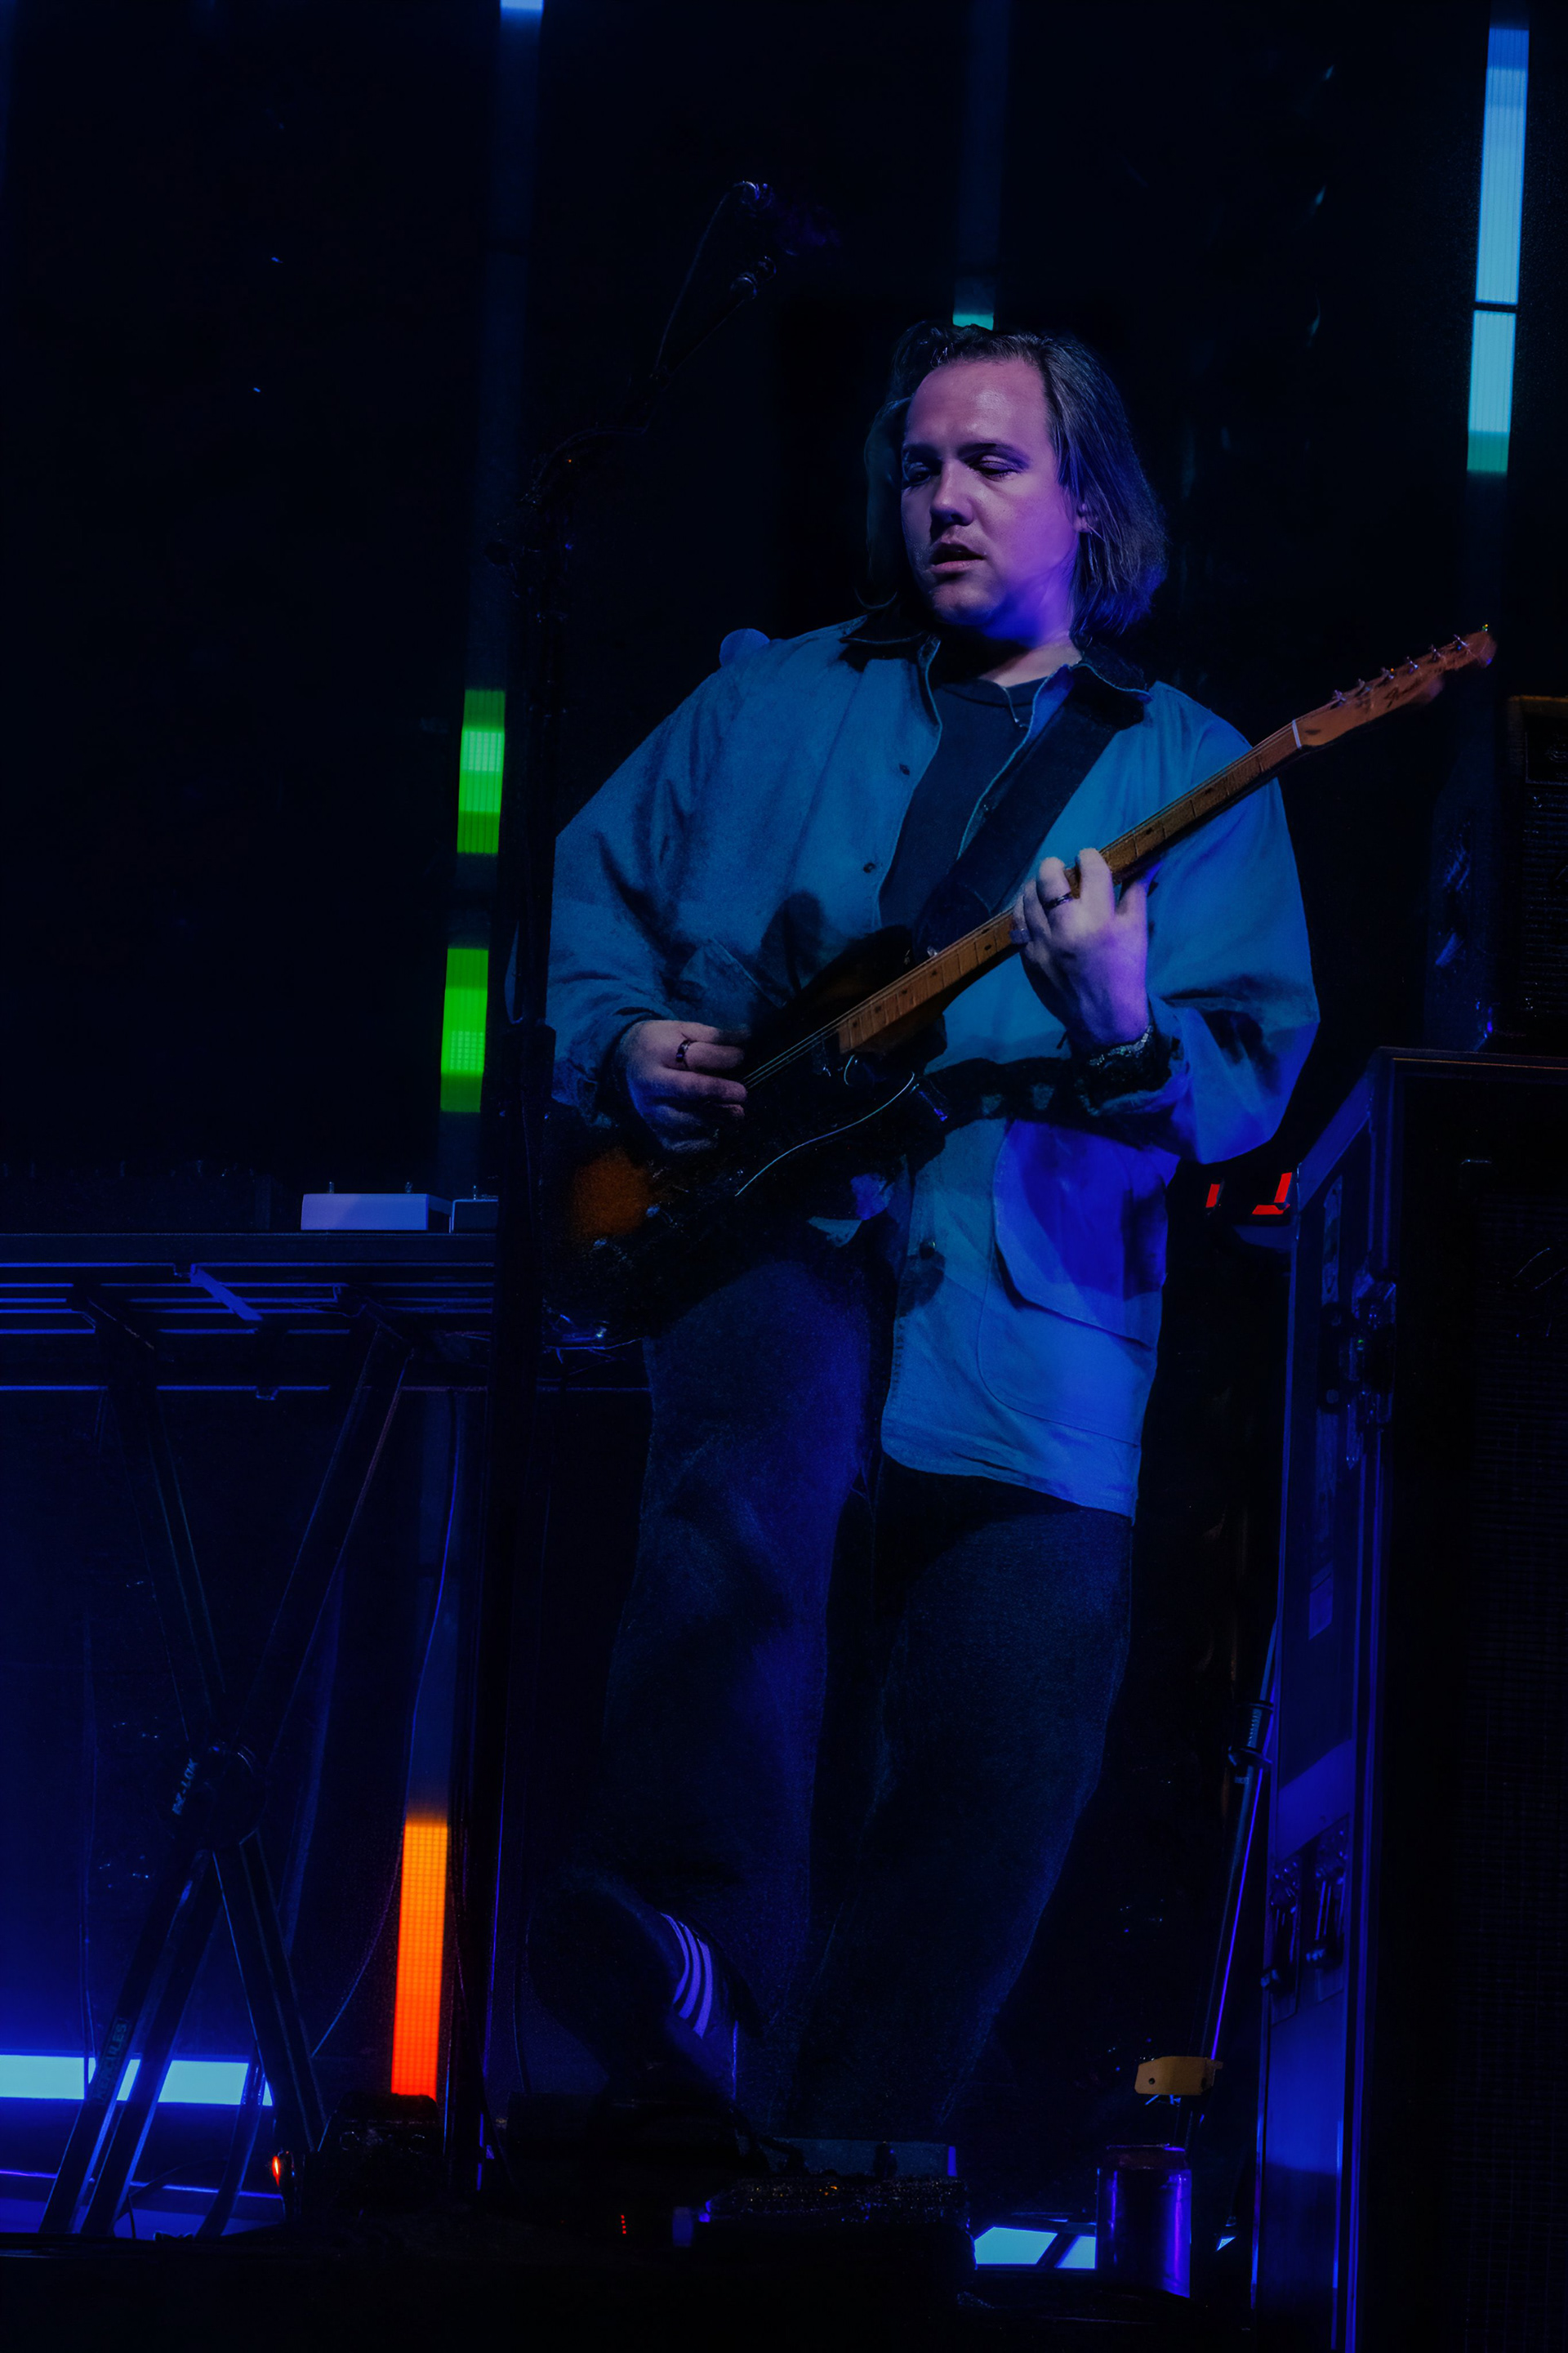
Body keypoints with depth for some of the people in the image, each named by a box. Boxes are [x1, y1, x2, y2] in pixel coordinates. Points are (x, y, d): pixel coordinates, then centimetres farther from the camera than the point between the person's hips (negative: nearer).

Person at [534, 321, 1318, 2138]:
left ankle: (853, 2157, 5)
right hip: (774, 1224, 0)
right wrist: (626, 1045, 1)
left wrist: (1129, 1038, -19)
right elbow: (588, 895, 21)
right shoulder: (767, 707, 19)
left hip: (1028, 1291, 1)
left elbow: (1256, 1074, 2)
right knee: (753, 1473, -35)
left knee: (1011, 1751, -7)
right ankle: (694, 1935, -44)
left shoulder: (1189, 770, 12)